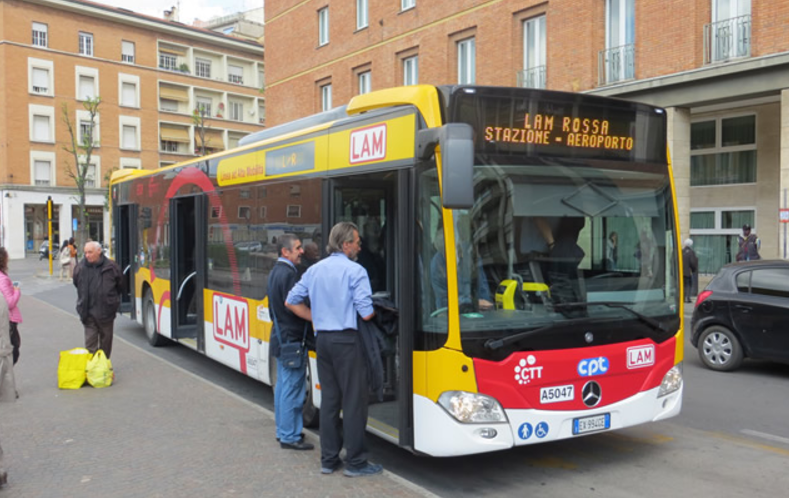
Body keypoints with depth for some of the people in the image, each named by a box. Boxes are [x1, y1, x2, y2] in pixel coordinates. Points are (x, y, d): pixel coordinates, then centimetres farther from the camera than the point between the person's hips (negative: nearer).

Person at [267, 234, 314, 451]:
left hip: (280, 337, 11)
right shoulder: (289, 274, -19)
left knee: (282, 386, 17)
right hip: (292, 339, -11)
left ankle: (283, 431, 27)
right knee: (292, 390, -3)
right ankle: (290, 437, 5)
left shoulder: (275, 272, 13)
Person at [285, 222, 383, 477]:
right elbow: (366, 313, -15)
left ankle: (328, 459, 20)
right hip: (347, 341, -7)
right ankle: (355, 462, 8)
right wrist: (374, 312, 8)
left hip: (323, 339, 7)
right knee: (354, 401, 1)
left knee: (329, 399, 13)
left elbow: (291, 302, 14)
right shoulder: (355, 271, -11)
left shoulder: (314, 270, 10)